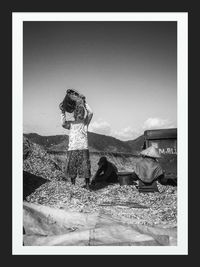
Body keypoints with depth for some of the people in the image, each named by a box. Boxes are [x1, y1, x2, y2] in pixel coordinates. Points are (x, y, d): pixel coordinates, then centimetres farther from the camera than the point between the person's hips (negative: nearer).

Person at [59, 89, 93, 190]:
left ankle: (87, 187, 3)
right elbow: (63, 123, -9)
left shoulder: (85, 123, 8)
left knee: (85, 169, -5)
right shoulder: (70, 123, 11)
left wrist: (84, 102, 0)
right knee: (71, 169, 4)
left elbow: (90, 112, -5)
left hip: (83, 149, -1)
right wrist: (63, 112, -12)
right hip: (72, 149, 1)